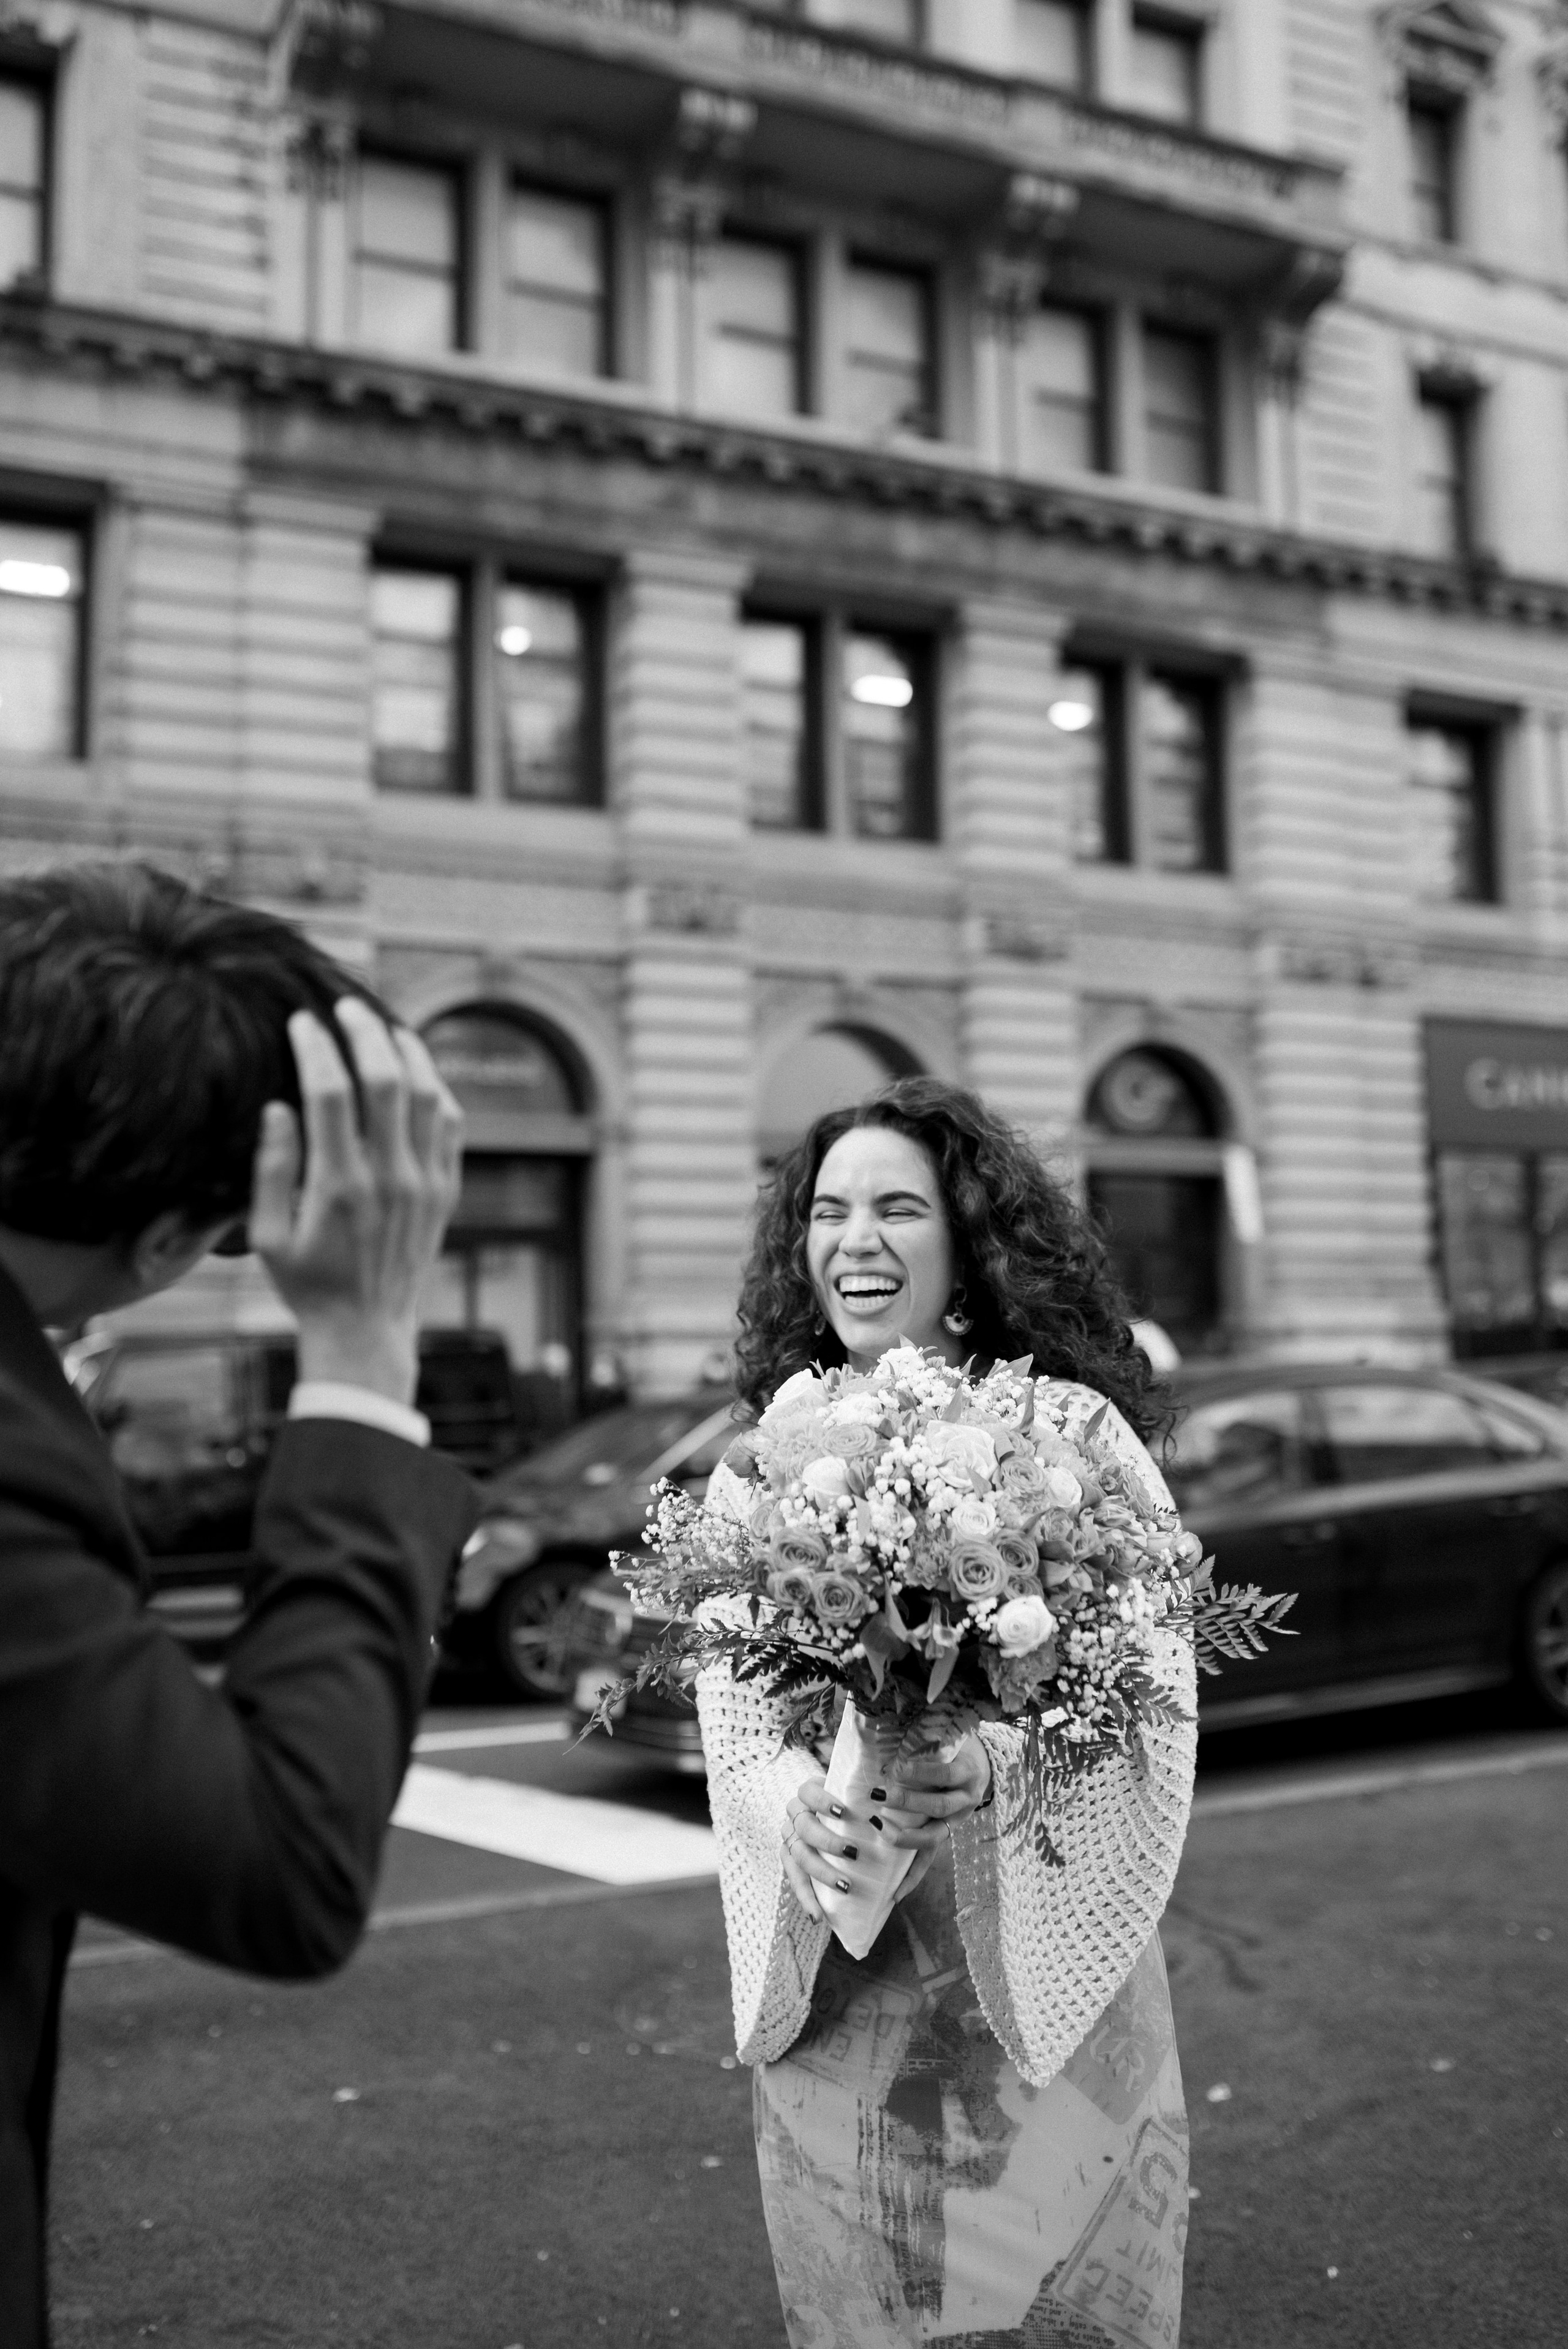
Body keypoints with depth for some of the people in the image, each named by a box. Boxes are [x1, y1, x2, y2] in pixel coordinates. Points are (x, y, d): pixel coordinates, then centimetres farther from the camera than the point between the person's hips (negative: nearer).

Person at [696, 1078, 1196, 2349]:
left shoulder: (1073, 1435, -7)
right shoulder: (759, 1470, 2)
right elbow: (735, 1730, 1)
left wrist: (995, 1767, -29)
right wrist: (798, 1807, -21)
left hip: (1045, 1967, -2)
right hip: (834, 1995, 3)